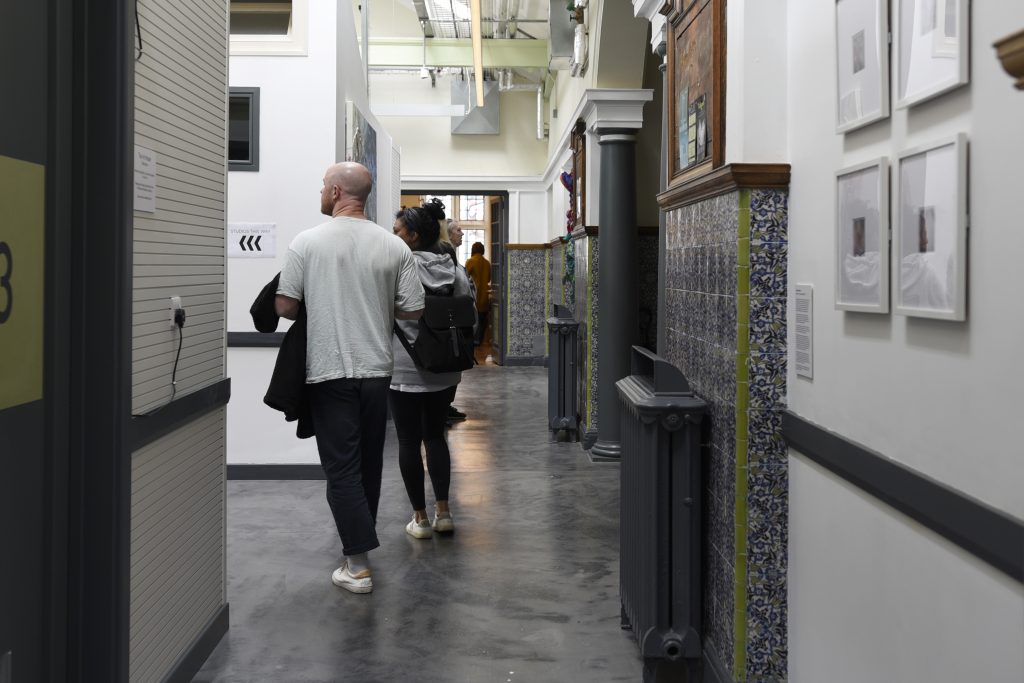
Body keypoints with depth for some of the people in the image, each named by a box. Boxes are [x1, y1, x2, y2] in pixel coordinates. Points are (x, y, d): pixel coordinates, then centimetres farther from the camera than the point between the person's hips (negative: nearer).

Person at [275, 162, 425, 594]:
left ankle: (358, 562, -3)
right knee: (369, 462, 18)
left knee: (342, 468, 0)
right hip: (377, 370, 3)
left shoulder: (307, 243, -7)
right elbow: (413, 309, 0)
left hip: (329, 372, -3)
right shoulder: (393, 247, 0)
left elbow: (284, 307, -6)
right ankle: (362, 540, 32)